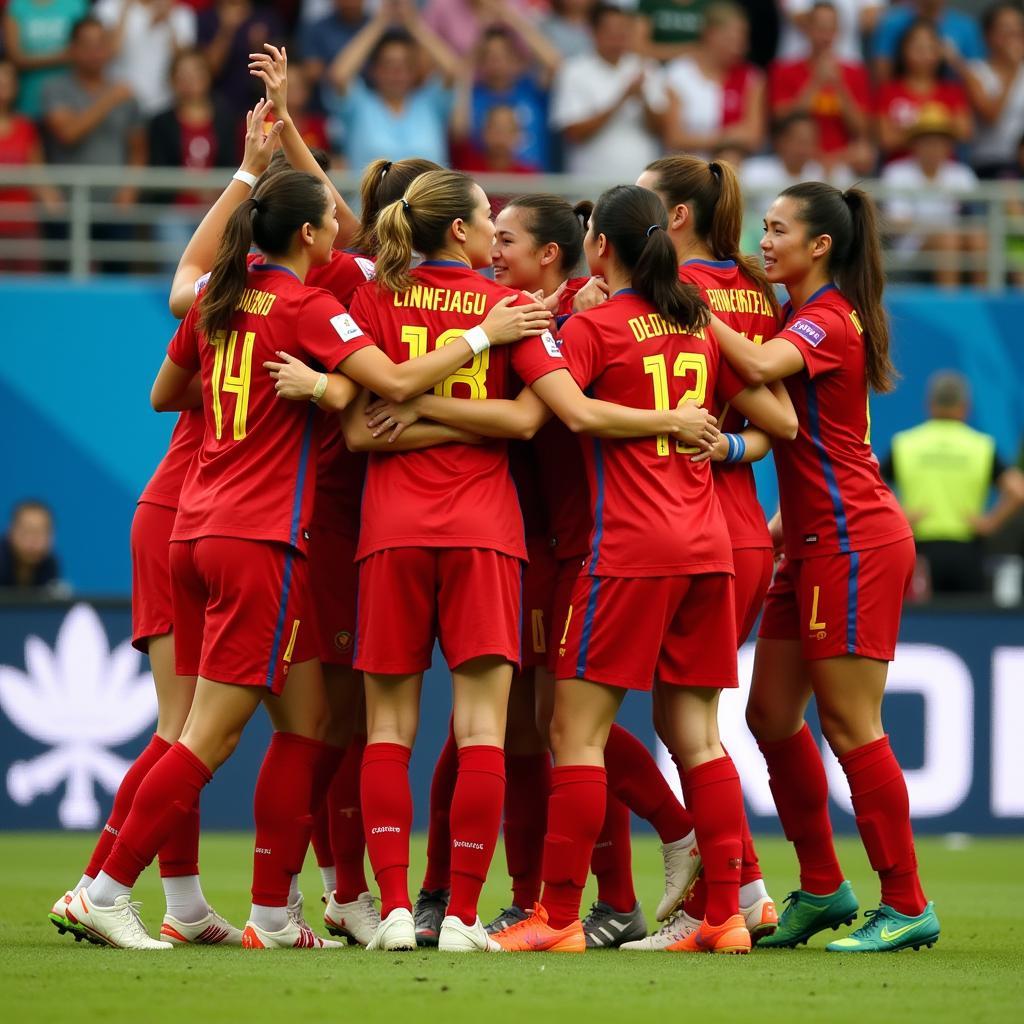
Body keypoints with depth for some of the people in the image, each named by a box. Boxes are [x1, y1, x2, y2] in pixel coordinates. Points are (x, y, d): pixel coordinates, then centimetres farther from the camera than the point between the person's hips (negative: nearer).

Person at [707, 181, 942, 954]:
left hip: (856, 543, -9)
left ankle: (907, 905, -2)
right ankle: (822, 888, 18)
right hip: (816, 543, 9)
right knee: (772, 714, 9)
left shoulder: (828, 319, -14)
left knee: (849, 723, -7)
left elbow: (758, 366, -31)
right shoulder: (802, 318, 16)